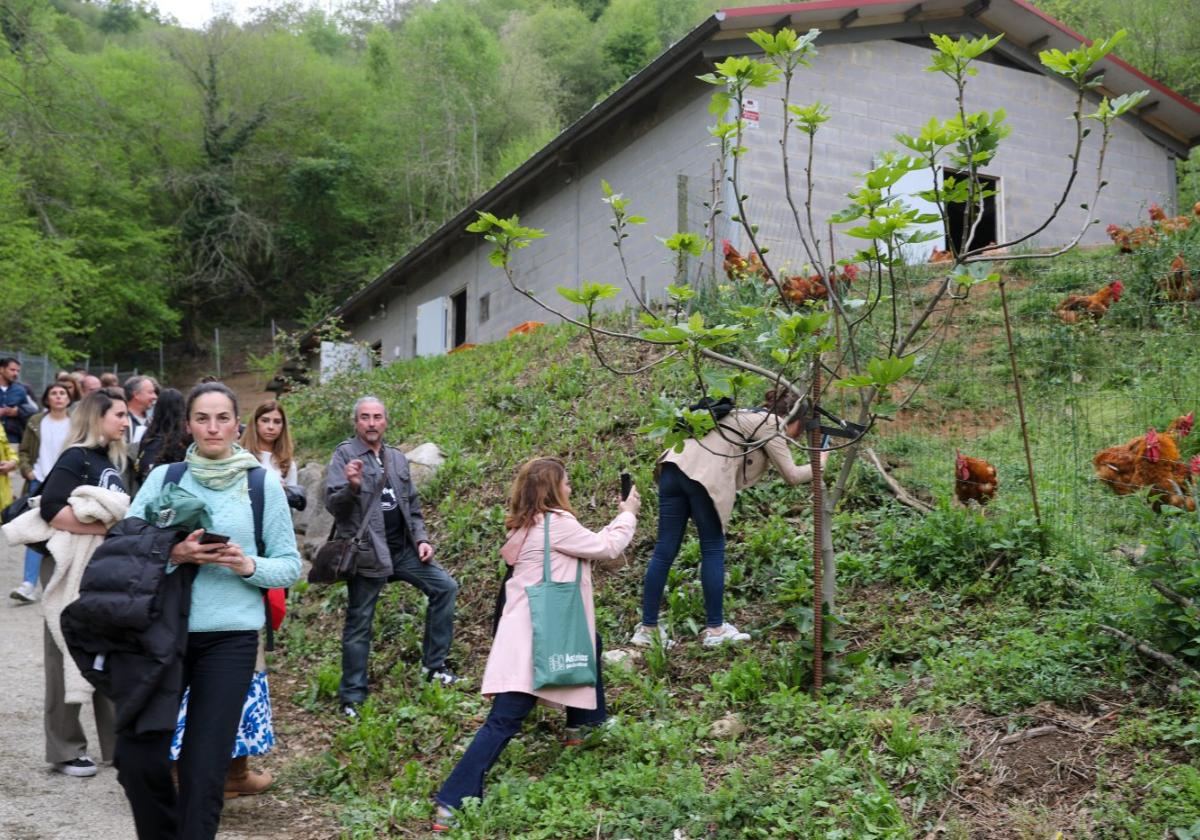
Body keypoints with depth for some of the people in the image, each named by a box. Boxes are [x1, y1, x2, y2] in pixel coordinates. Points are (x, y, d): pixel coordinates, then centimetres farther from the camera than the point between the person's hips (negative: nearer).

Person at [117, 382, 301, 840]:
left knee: (204, 767, 1)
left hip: (230, 638, -1)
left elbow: (289, 566, 3)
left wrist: (248, 565, -16)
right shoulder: (163, 477, 4)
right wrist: (171, 555, -16)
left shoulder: (264, 486, 1)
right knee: (137, 757, 1)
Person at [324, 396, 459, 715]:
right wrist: (352, 486, -36)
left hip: (402, 548, 6)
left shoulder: (397, 458, 12)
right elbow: (332, 503, -16)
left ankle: (433, 663, 13)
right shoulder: (344, 455, -7)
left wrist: (421, 539, 4)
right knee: (358, 625, 3)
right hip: (367, 552, -6)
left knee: (445, 587, 1)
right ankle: (352, 697, 16)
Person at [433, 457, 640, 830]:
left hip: (534, 630, 10)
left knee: (591, 643, 32)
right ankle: (452, 803, -9)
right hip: (532, 637, -10)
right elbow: (607, 548, -3)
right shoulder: (555, 523, -14)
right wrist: (628, 515, 12)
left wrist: (620, 517, 22)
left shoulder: (530, 524, 13)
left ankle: (582, 723, 44)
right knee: (503, 721, -9)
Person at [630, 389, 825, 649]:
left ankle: (647, 629, 10)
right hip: (704, 476, -8)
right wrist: (819, 465, 21)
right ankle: (715, 630, 13)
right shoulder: (771, 423, 5)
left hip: (676, 464, 8)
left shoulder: (751, 416, 30)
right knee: (713, 551, 6)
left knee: (665, 550, 7)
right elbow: (791, 475, 5)